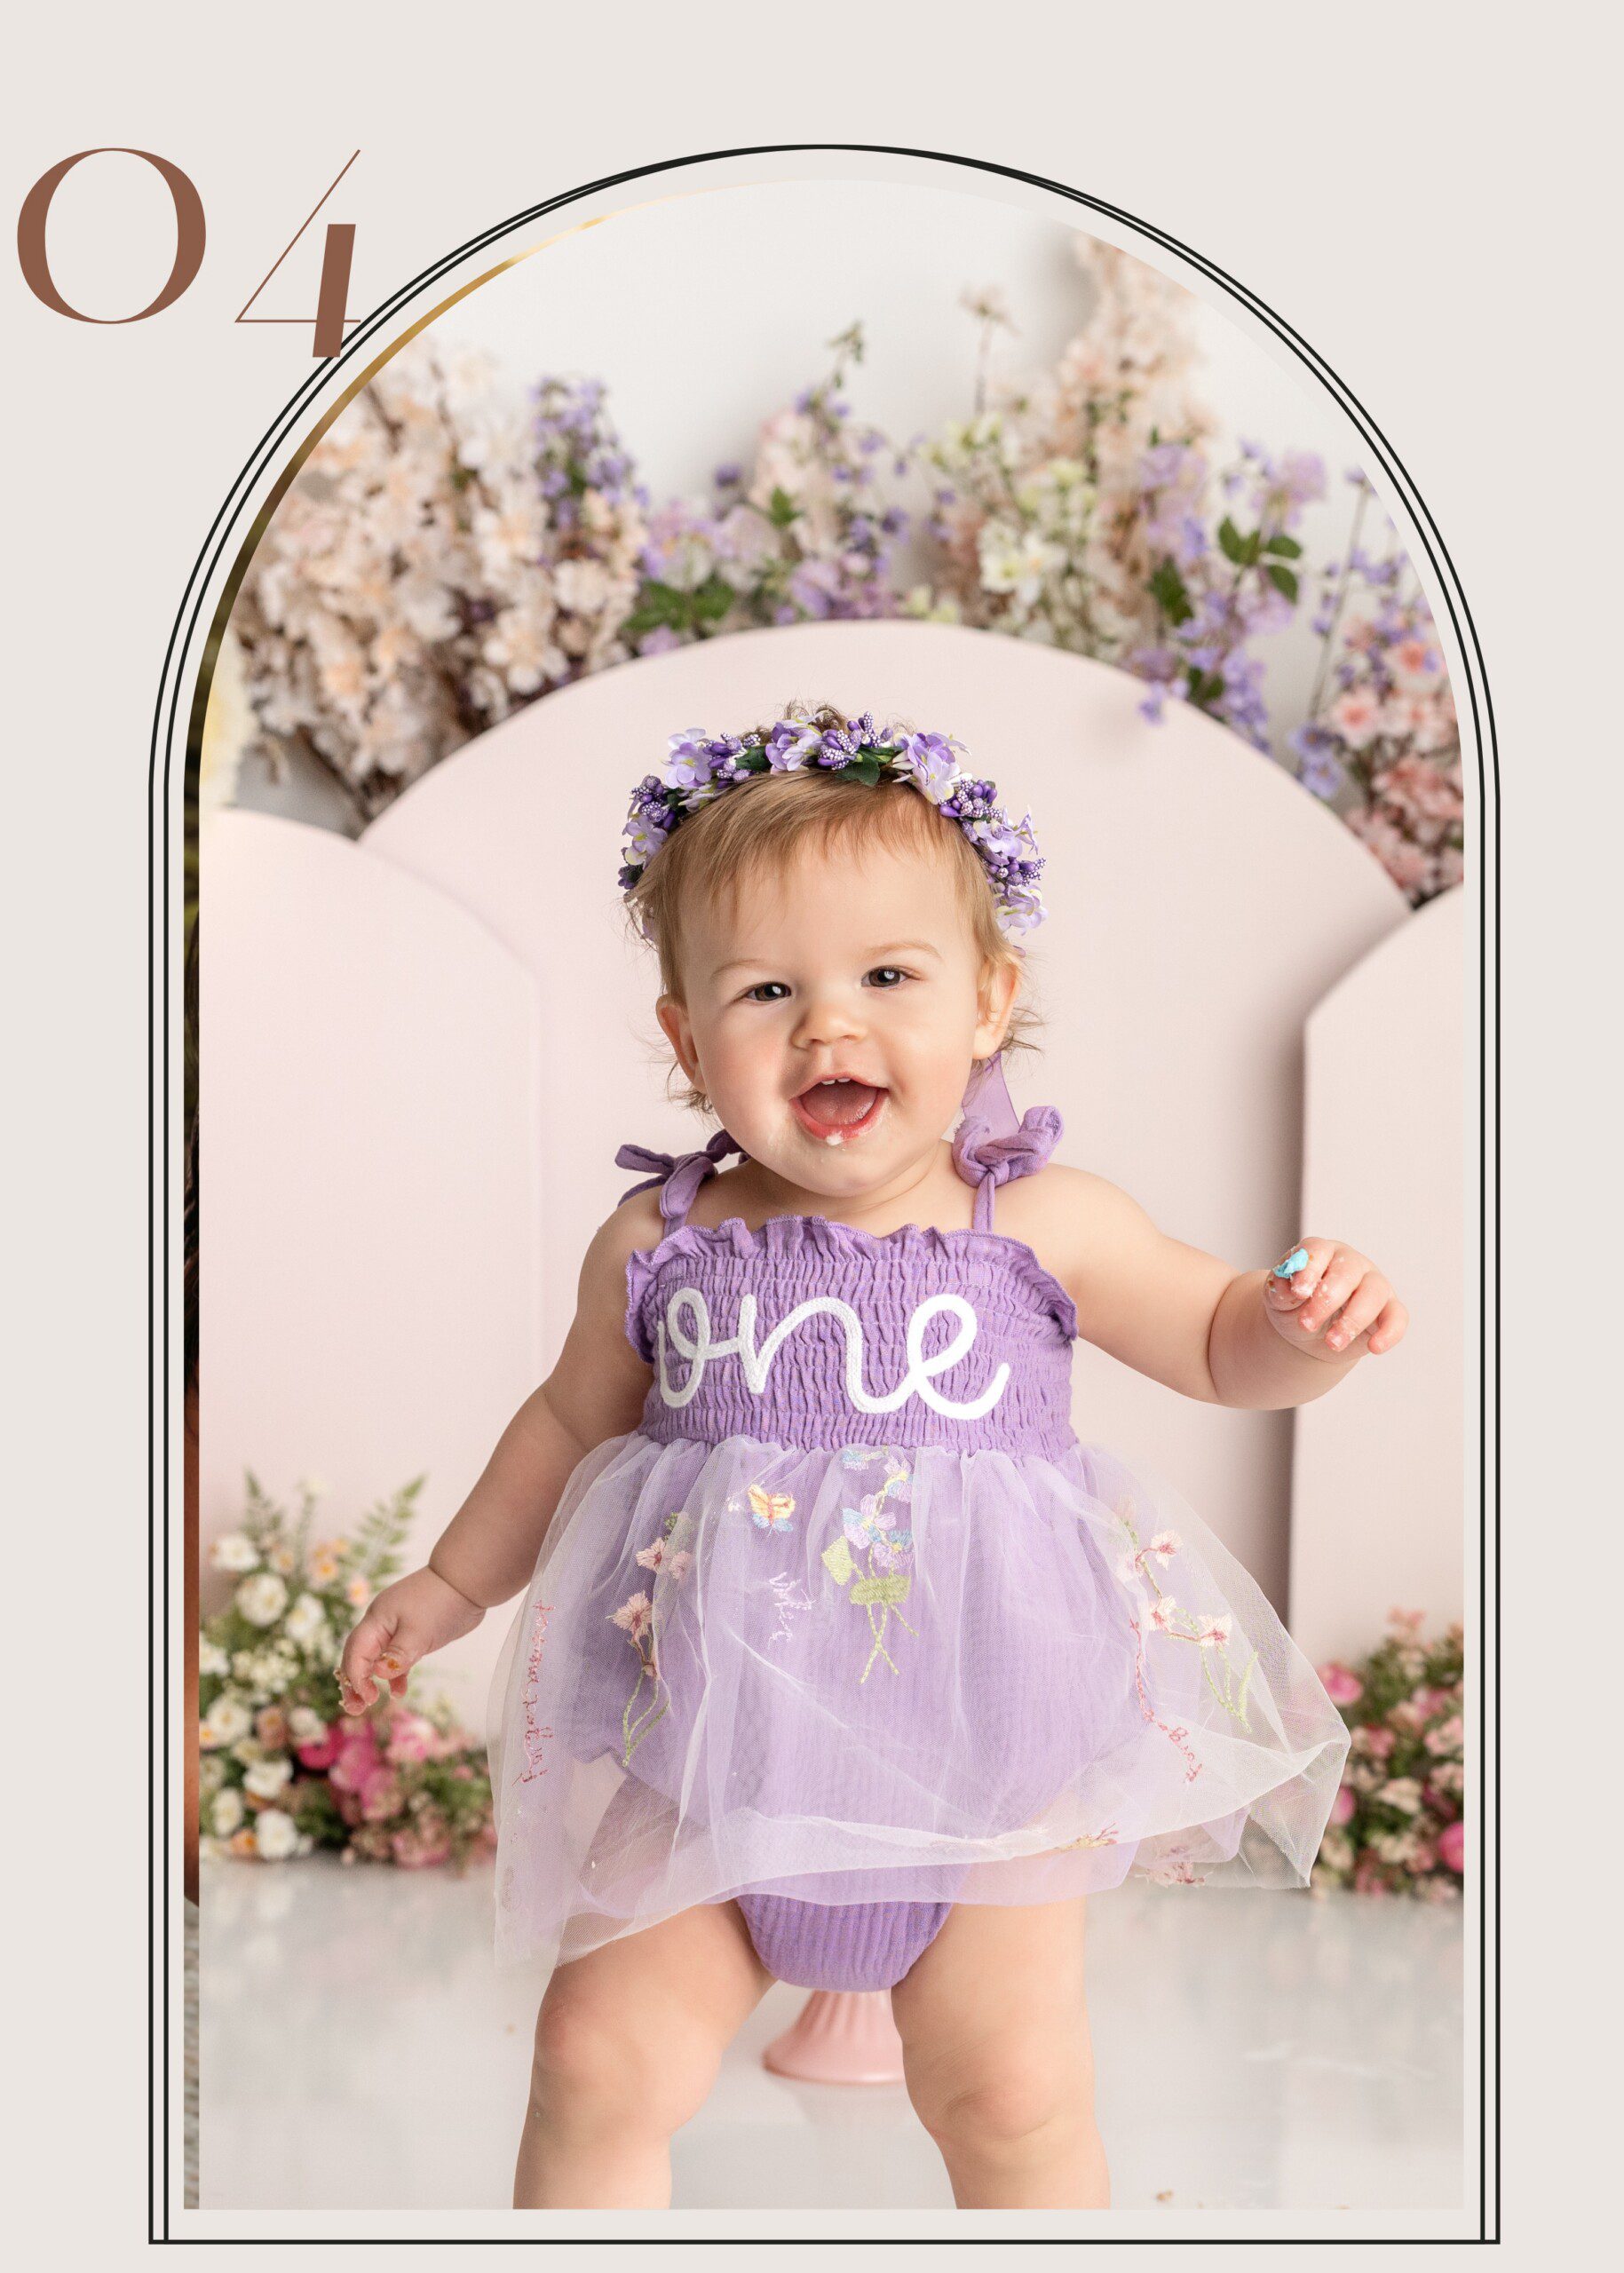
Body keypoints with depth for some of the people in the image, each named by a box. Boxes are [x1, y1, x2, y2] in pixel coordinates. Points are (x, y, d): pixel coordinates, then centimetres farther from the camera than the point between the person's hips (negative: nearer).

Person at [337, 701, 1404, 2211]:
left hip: (985, 1761, -1)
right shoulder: (656, 1247, -3)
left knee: (1014, 2097, 1)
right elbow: (570, 1422, 15)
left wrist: (1315, 1323, -16)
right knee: (599, 2062, 1)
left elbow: (1217, 1339, 6)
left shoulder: (1045, 1227, -6)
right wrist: (451, 1587, 21)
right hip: (708, 1764, 1)